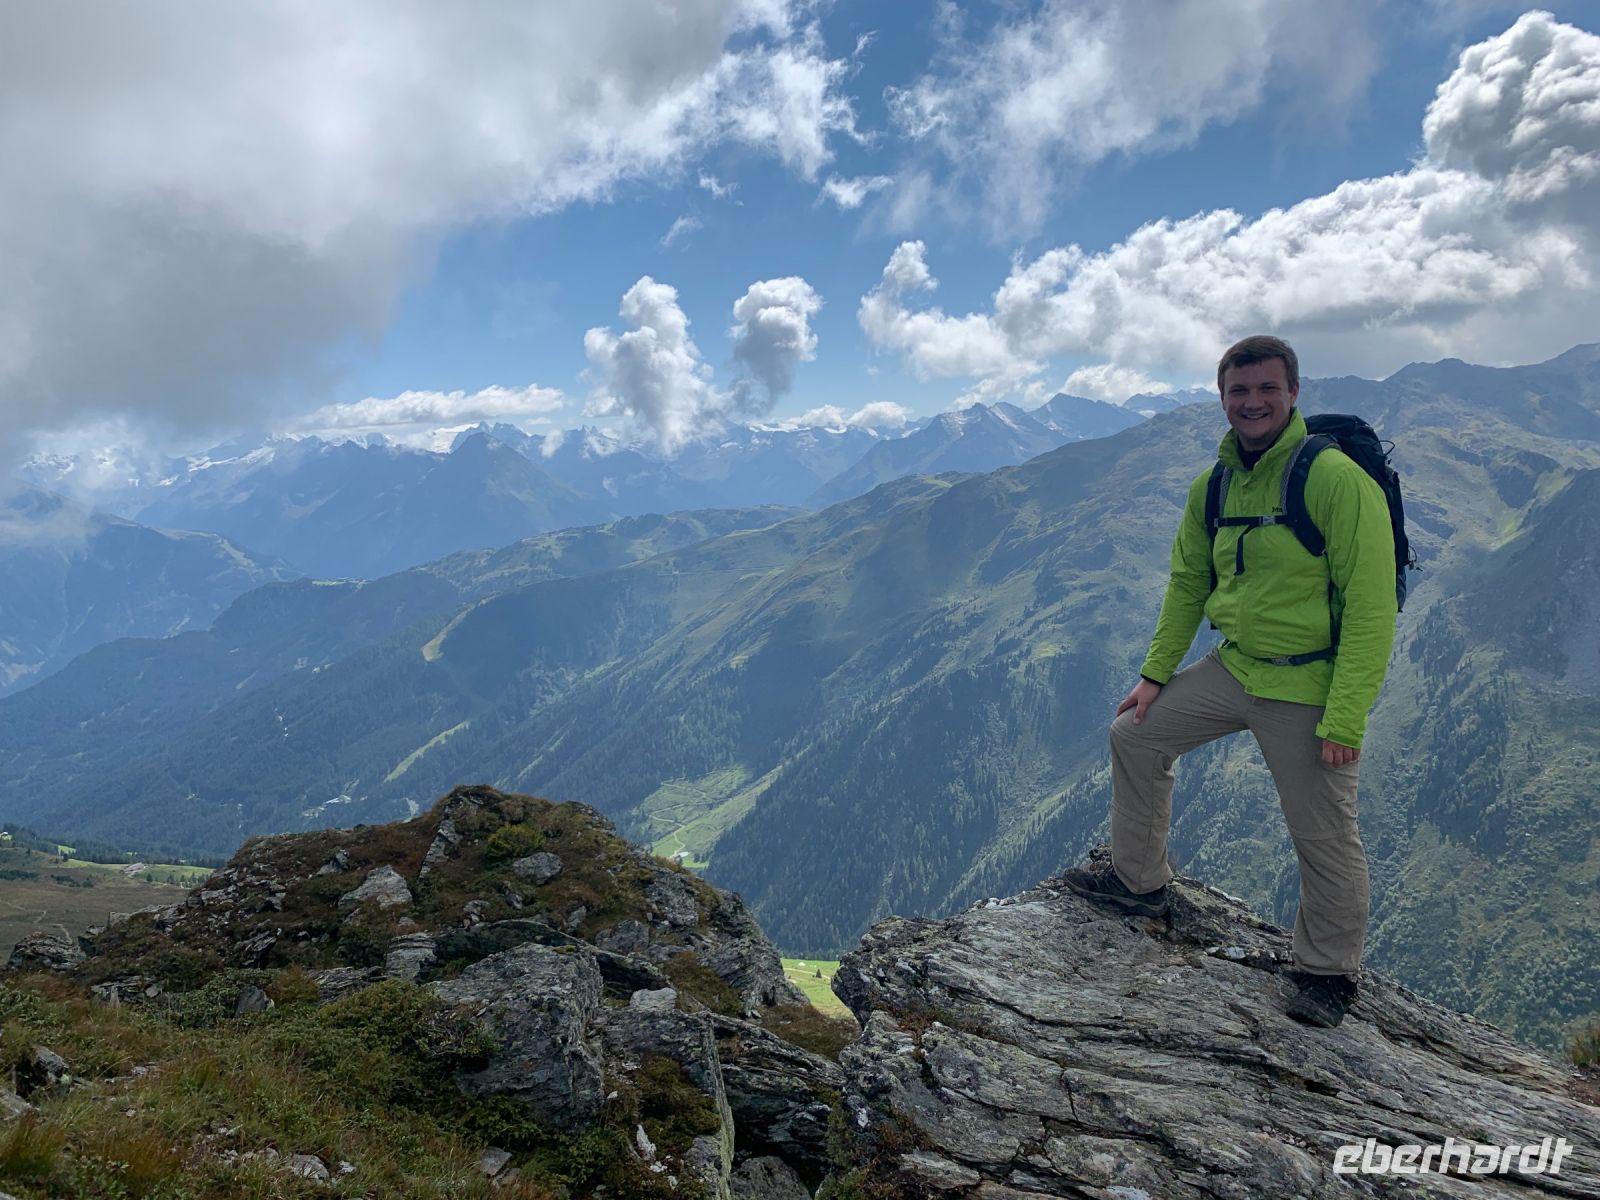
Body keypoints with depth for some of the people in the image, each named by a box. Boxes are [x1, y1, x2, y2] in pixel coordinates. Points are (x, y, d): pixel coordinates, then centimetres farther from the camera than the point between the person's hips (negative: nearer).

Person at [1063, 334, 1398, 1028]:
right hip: (1233, 669, 7)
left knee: (1324, 837, 4)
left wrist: (1345, 718, -23)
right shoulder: (1211, 488, 2)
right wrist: (1155, 673, 11)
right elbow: (1187, 585, 14)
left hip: (1308, 688, -6)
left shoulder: (1336, 478, -19)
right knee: (1135, 736, 11)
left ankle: (1328, 972, 28)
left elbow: (1371, 606, -20)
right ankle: (1138, 879, 28)